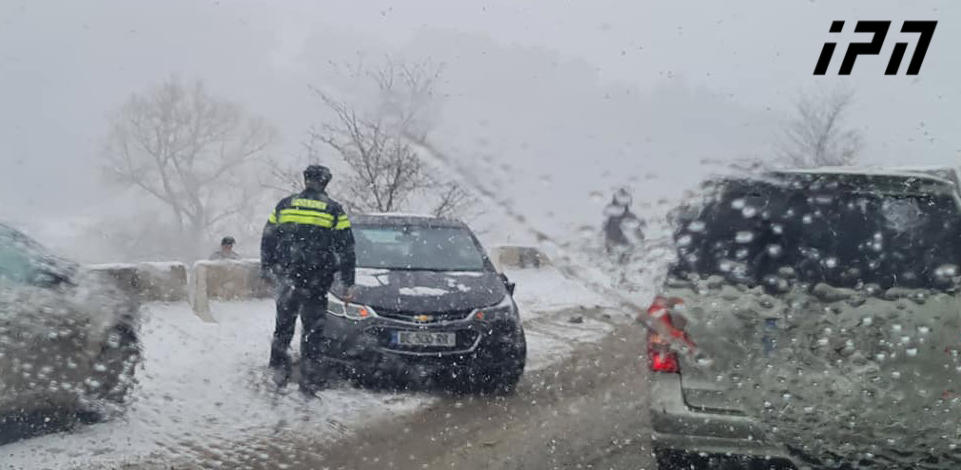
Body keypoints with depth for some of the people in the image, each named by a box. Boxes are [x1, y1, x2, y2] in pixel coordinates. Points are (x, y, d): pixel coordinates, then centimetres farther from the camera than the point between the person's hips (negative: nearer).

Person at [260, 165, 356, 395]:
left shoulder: (284, 205, 6)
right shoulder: (334, 210, 2)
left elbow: (267, 240, 10)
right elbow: (346, 249, 3)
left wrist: (266, 268, 21)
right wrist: (349, 284, 6)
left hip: (287, 276, 2)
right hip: (317, 281, -1)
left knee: (284, 324, 16)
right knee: (312, 328, 4)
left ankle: (278, 370, 14)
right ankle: (309, 380, 4)